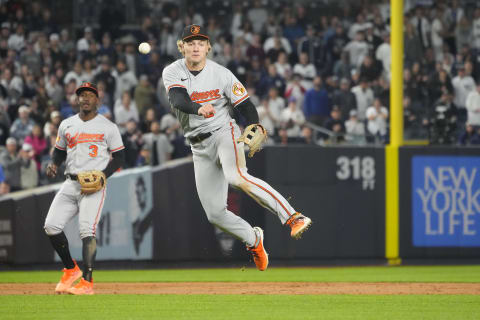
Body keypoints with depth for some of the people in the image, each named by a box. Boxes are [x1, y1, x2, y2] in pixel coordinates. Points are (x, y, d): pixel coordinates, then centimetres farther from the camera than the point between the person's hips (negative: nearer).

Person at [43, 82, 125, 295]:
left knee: (87, 230, -18)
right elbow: (59, 150, 25)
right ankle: (71, 270, 12)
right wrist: (53, 164, 2)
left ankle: (87, 281, -19)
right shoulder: (67, 125, 15)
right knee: (51, 226, -7)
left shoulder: (108, 127, 3)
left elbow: (119, 157, 5)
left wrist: (104, 175, -12)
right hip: (71, 183, 5)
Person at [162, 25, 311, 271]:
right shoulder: (173, 73, -3)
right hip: (199, 147, 4)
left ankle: (293, 217, -39)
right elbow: (179, 101, -23)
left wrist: (254, 128, -26)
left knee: (236, 176, -35)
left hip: (224, 133, -4)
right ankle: (252, 239, 31)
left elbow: (245, 106, -5)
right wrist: (199, 109, -45)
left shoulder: (221, 74, -6)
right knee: (215, 214, 3)